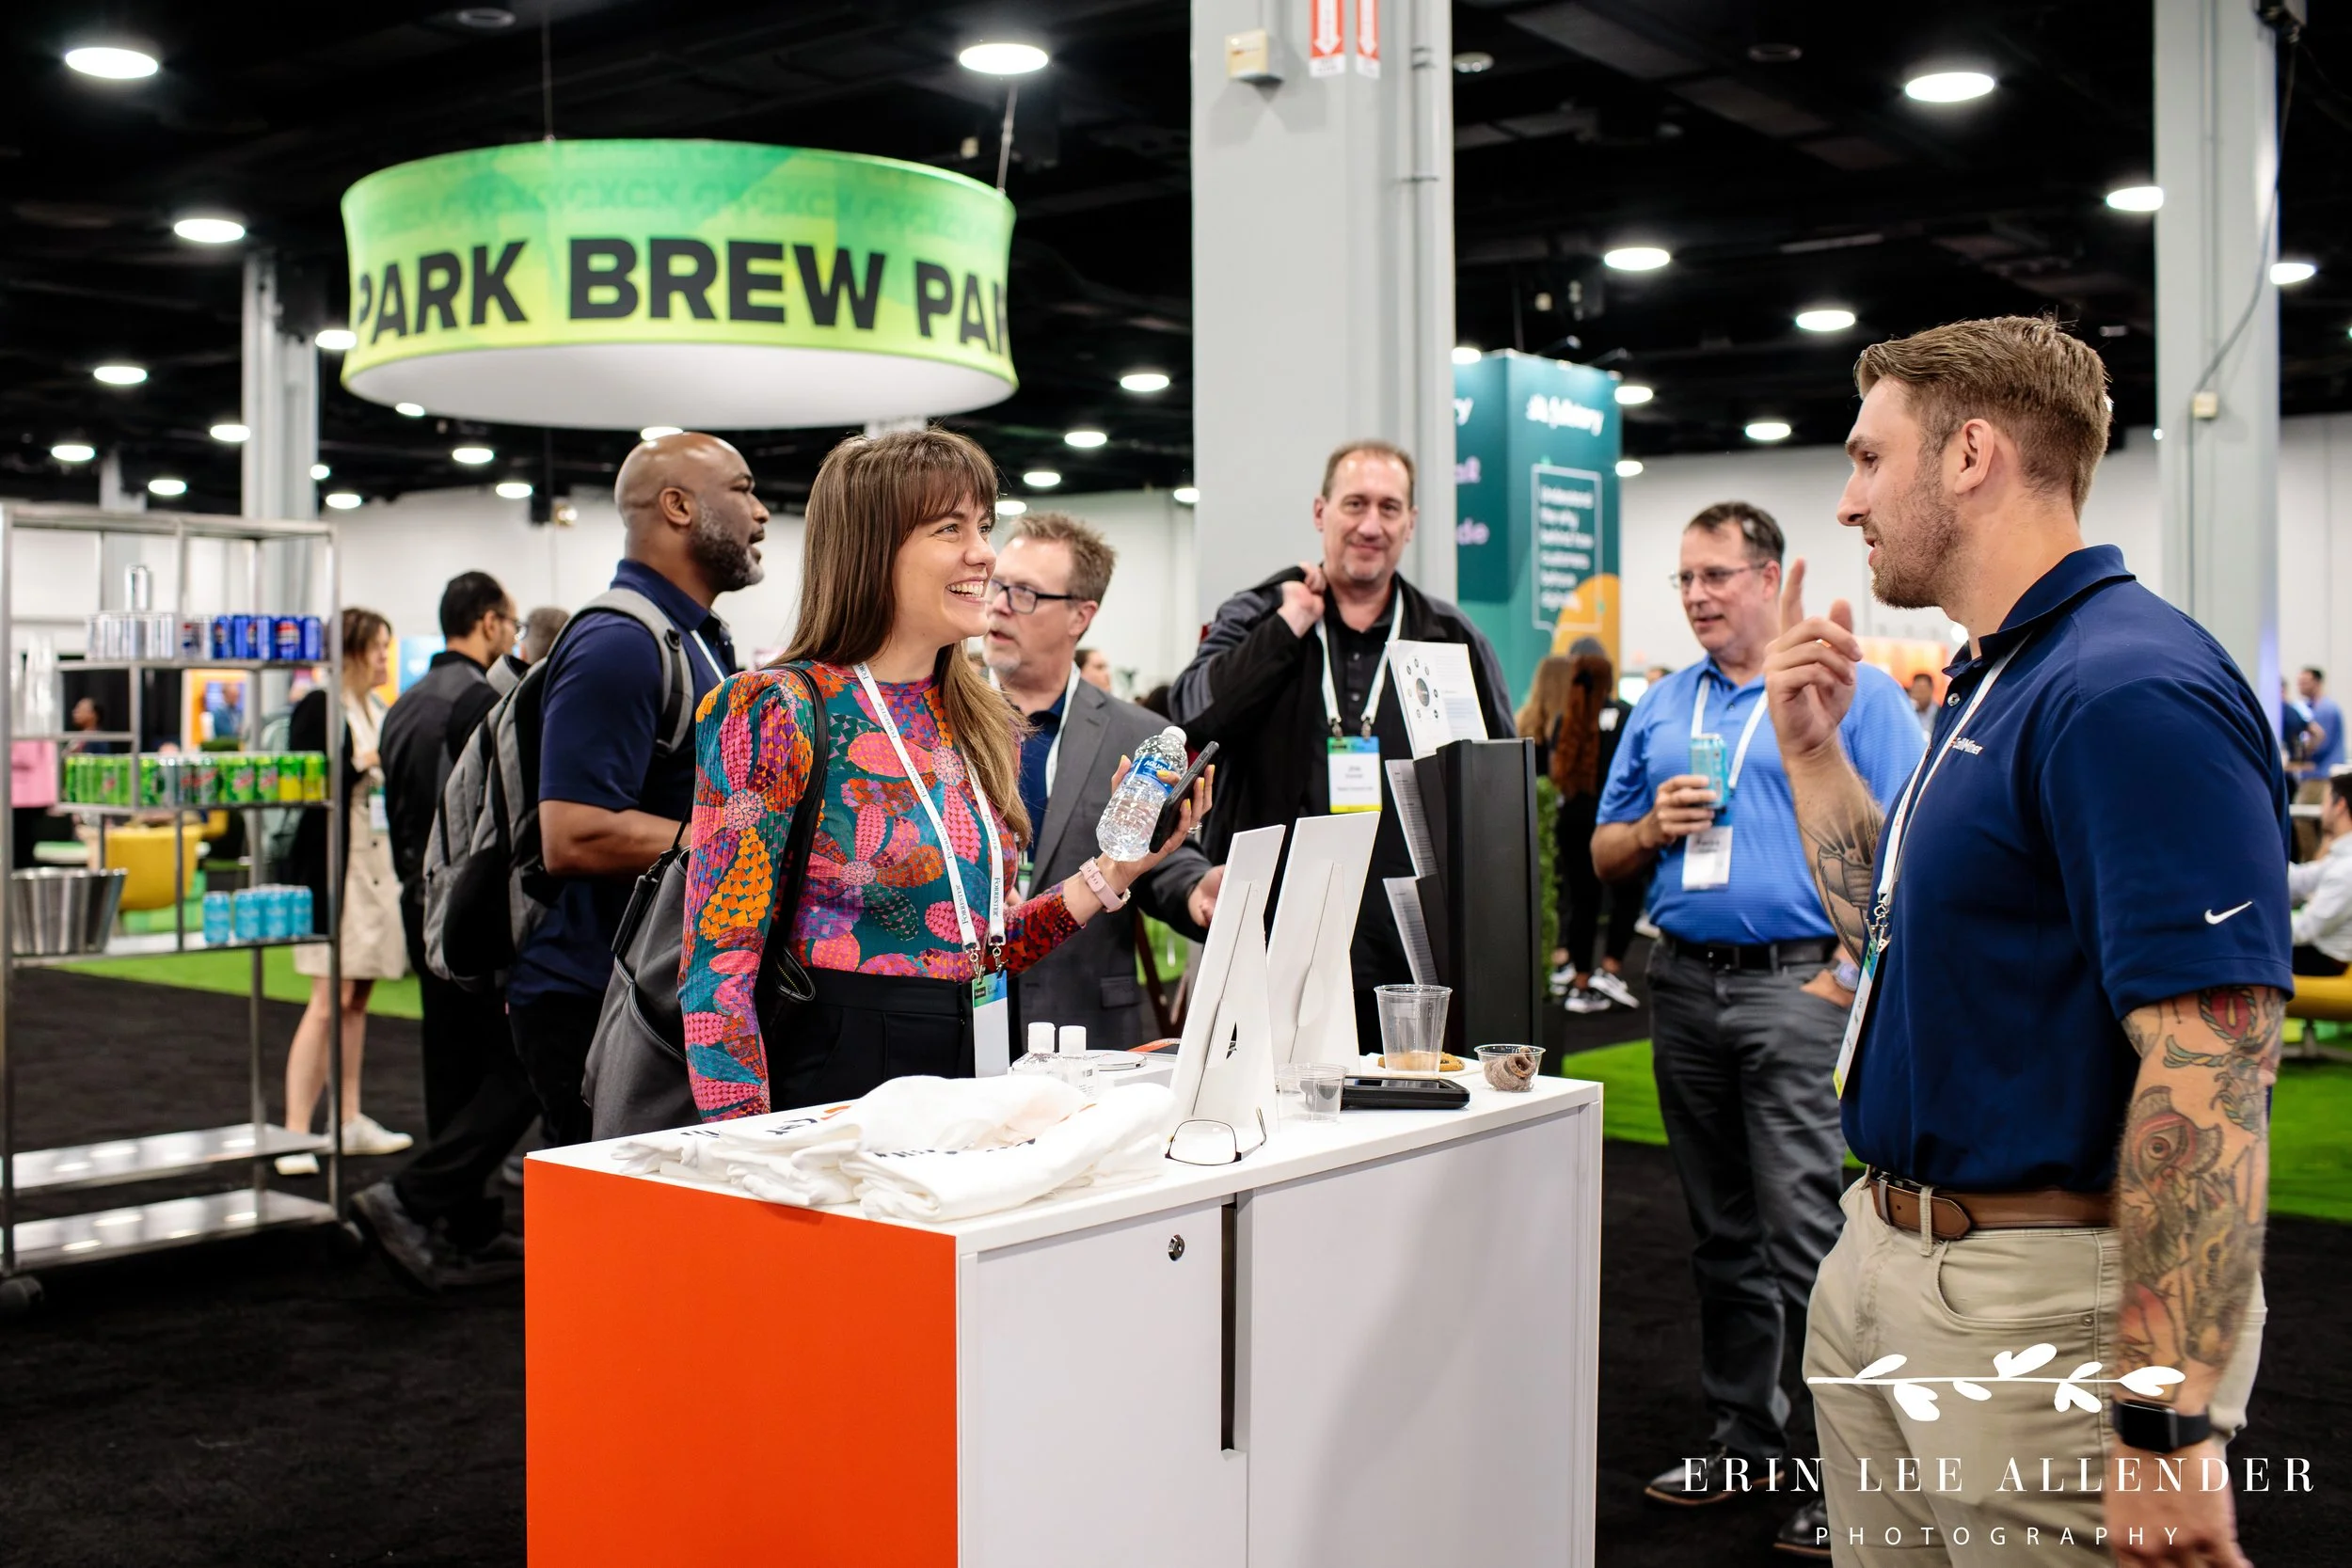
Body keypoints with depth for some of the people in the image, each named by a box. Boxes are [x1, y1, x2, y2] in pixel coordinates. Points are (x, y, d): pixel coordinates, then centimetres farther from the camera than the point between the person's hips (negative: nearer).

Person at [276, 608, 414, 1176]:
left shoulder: (381, 711, 15)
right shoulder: (318, 707, -9)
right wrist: (363, 765, -22)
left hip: (379, 865, 8)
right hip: (333, 867, -8)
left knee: (358, 999, 12)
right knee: (330, 1000, -11)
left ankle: (350, 1122, 18)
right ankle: (296, 1133, -9)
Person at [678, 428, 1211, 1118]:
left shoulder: (984, 726, 10)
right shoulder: (777, 711, -9)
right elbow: (717, 961, -12)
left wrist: (1113, 872, 5)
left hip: (967, 1075, 6)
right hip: (832, 1080, -6)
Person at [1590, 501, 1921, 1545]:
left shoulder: (1855, 692, -1)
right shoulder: (1660, 708, 15)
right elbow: (1604, 858, 18)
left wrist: (1852, 972, -17)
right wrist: (1653, 827, -3)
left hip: (1800, 983, -6)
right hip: (1685, 985, 6)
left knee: (1805, 1239, -8)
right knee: (1721, 1234, 13)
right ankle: (1743, 1434, 24)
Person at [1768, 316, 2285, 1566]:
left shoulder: (2130, 692, -20)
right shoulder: (1988, 684, 12)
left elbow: (2208, 1073, -26)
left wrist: (2169, 1425, -27)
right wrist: (1811, 748, 12)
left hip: (2041, 1303, -9)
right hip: (1884, 1260, 10)